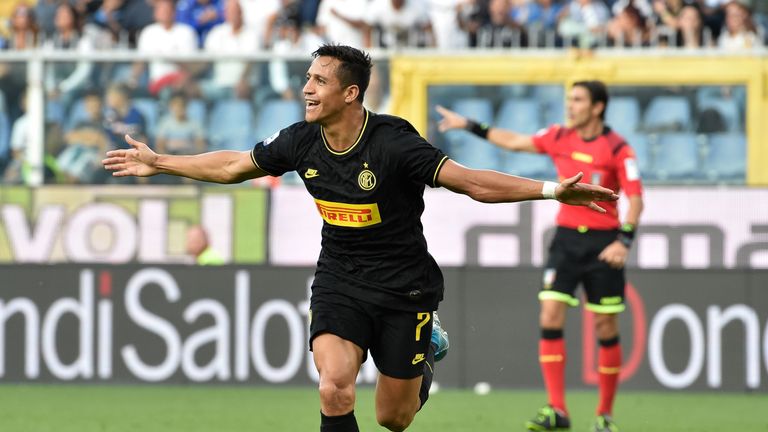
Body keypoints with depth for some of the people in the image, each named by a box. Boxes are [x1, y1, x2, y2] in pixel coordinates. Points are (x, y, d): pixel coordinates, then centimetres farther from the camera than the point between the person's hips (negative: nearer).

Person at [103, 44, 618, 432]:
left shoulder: (393, 143, -22)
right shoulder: (302, 142, -7)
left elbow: (470, 181, -25)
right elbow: (233, 165, 10)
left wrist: (551, 190, -35)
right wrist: (159, 163, 16)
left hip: (403, 286, -3)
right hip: (339, 280, 3)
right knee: (334, 391, -21)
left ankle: (430, 346, 40)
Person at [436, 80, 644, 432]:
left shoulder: (618, 149, -9)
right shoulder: (559, 138, 5)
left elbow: (635, 199, -13)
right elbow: (514, 142, 18)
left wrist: (624, 240, -25)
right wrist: (471, 127, 18)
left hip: (604, 242, -4)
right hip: (566, 238, 4)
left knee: (606, 327, 1)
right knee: (550, 316, -11)